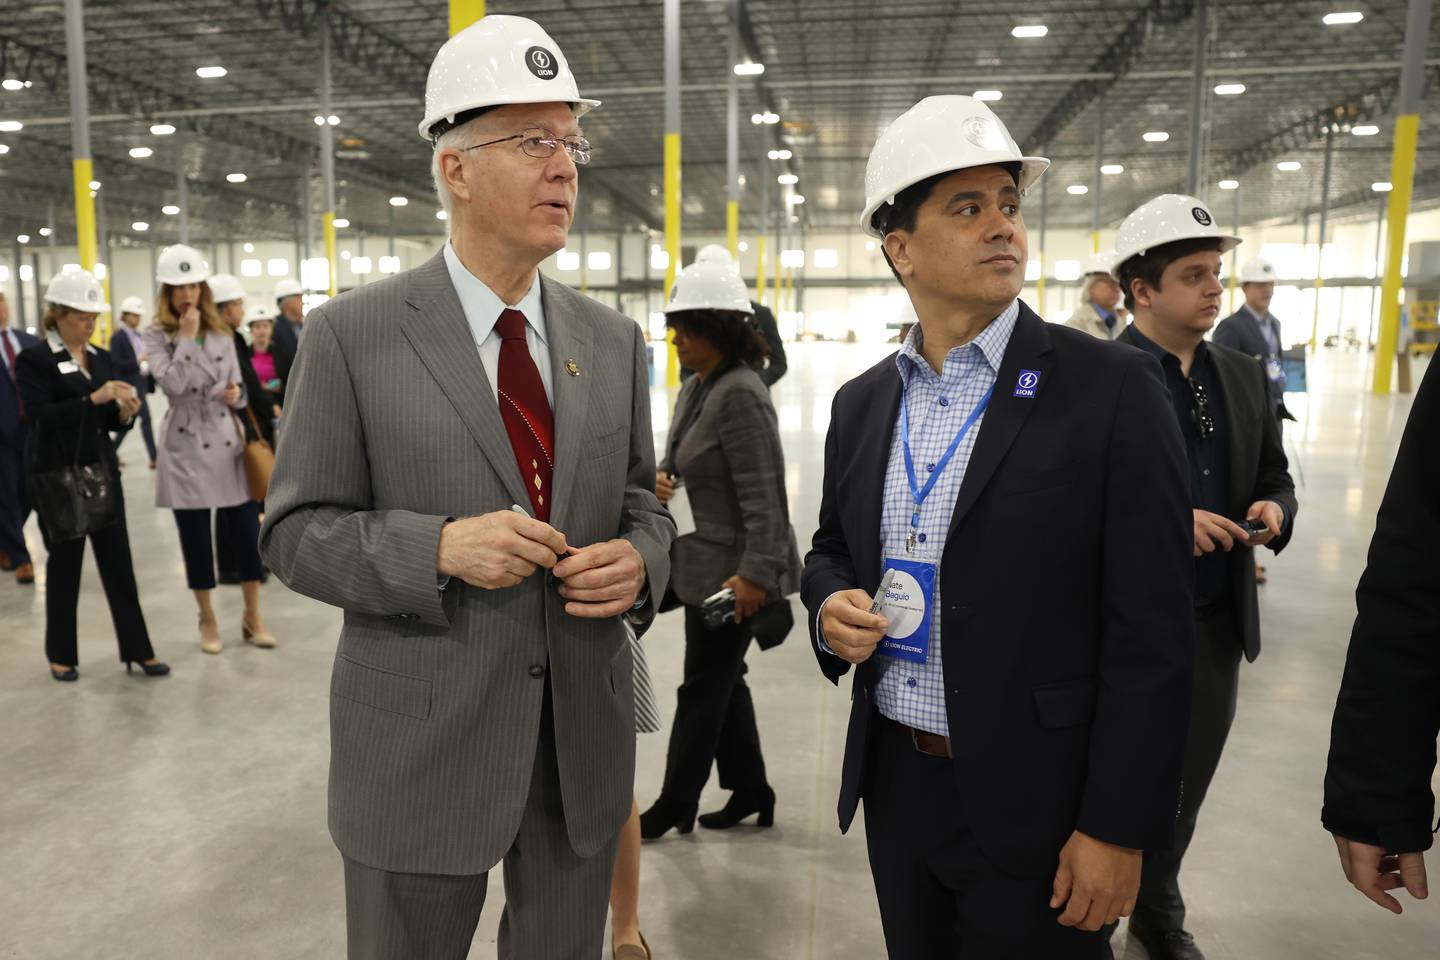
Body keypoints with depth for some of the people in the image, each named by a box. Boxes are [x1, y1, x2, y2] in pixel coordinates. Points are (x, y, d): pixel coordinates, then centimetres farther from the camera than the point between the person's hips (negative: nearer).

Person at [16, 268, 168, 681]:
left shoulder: (101, 357, 10)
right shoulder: (34, 359, -6)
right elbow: (39, 415, -19)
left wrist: (124, 411, -8)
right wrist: (93, 398, -26)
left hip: (102, 470, 5)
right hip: (57, 475, -5)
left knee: (118, 559, 4)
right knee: (64, 563, 6)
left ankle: (138, 650, 10)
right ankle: (61, 655, 21)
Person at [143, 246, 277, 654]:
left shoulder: (222, 331, 9)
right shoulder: (156, 335, -2)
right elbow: (173, 384, -18)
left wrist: (237, 394, -9)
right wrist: (186, 336, -13)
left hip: (228, 438, 3)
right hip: (186, 443, -3)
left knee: (246, 527, 2)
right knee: (196, 535, 5)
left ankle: (253, 617, 15)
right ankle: (208, 620, 20)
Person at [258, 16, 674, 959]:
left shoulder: (614, 340, 3)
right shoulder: (353, 335, -8)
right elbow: (296, 532, -6)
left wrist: (639, 559, -12)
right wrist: (438, 547, -23)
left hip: (585, 743, 4)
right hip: (421, 751, -3)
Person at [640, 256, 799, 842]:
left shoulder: (740, 394, -21)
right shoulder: (696, 388, 7)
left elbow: (765, 495, -24)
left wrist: (757, 572, -27)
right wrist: (661, 475, 0)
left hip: (731, 570, -9)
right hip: (703, 564, 9)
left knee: (704, 689, 7)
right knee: (723, 681, 19)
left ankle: (675, 804, 25)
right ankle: (749, 790, 36)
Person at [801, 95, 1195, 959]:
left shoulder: (1114, 389, -12)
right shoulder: (860, 404, 3)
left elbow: (1152, 633, -12)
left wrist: (1118, 829, -13)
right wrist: (830, 606, -8)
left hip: (1036, 806, -4)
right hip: (896, 788, 5)